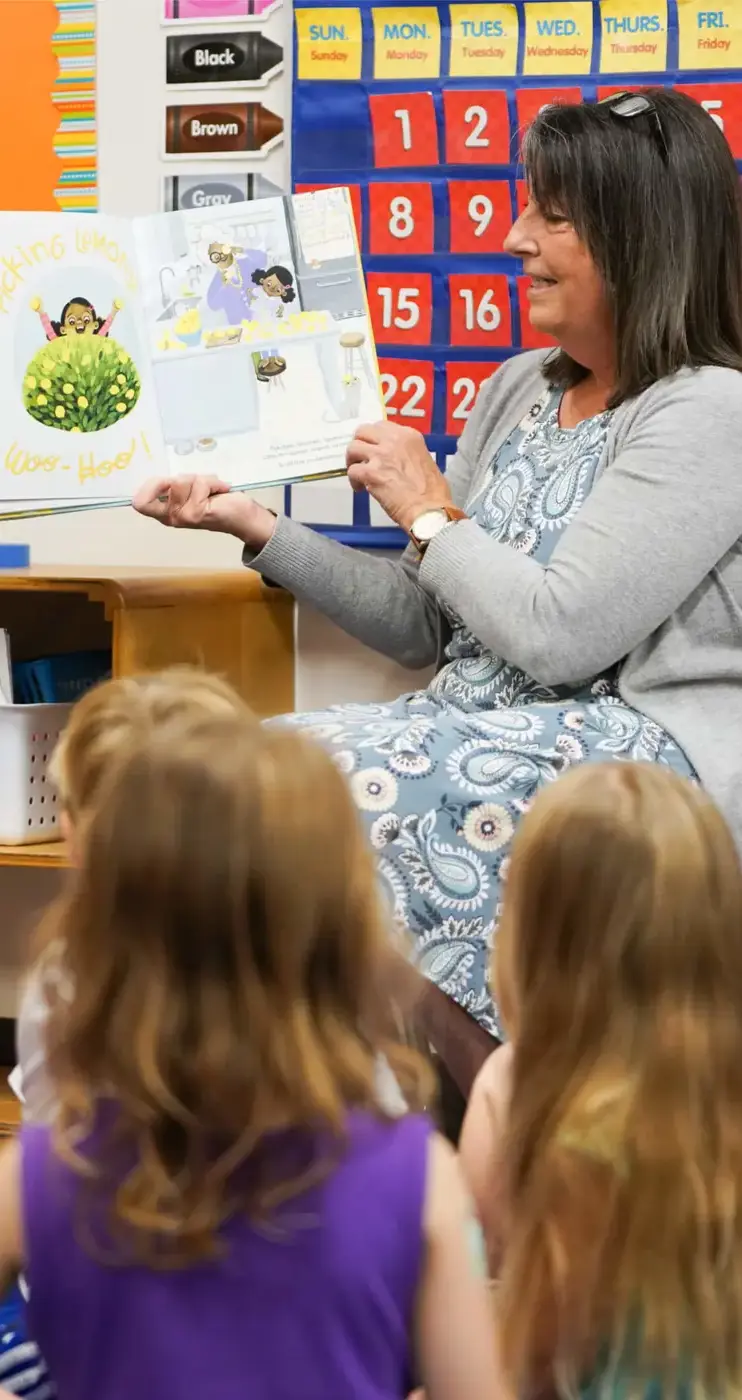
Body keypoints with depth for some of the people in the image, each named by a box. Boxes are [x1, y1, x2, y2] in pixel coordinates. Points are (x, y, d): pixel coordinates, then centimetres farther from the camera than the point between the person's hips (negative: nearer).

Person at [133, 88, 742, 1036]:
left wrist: (431, 515, -4)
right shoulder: (517, 391, 15)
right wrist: (257, 528, 5)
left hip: (643, 758, -8)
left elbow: (558, 633, -19)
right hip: (489, 734, 8)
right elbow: (423, 628, 16)